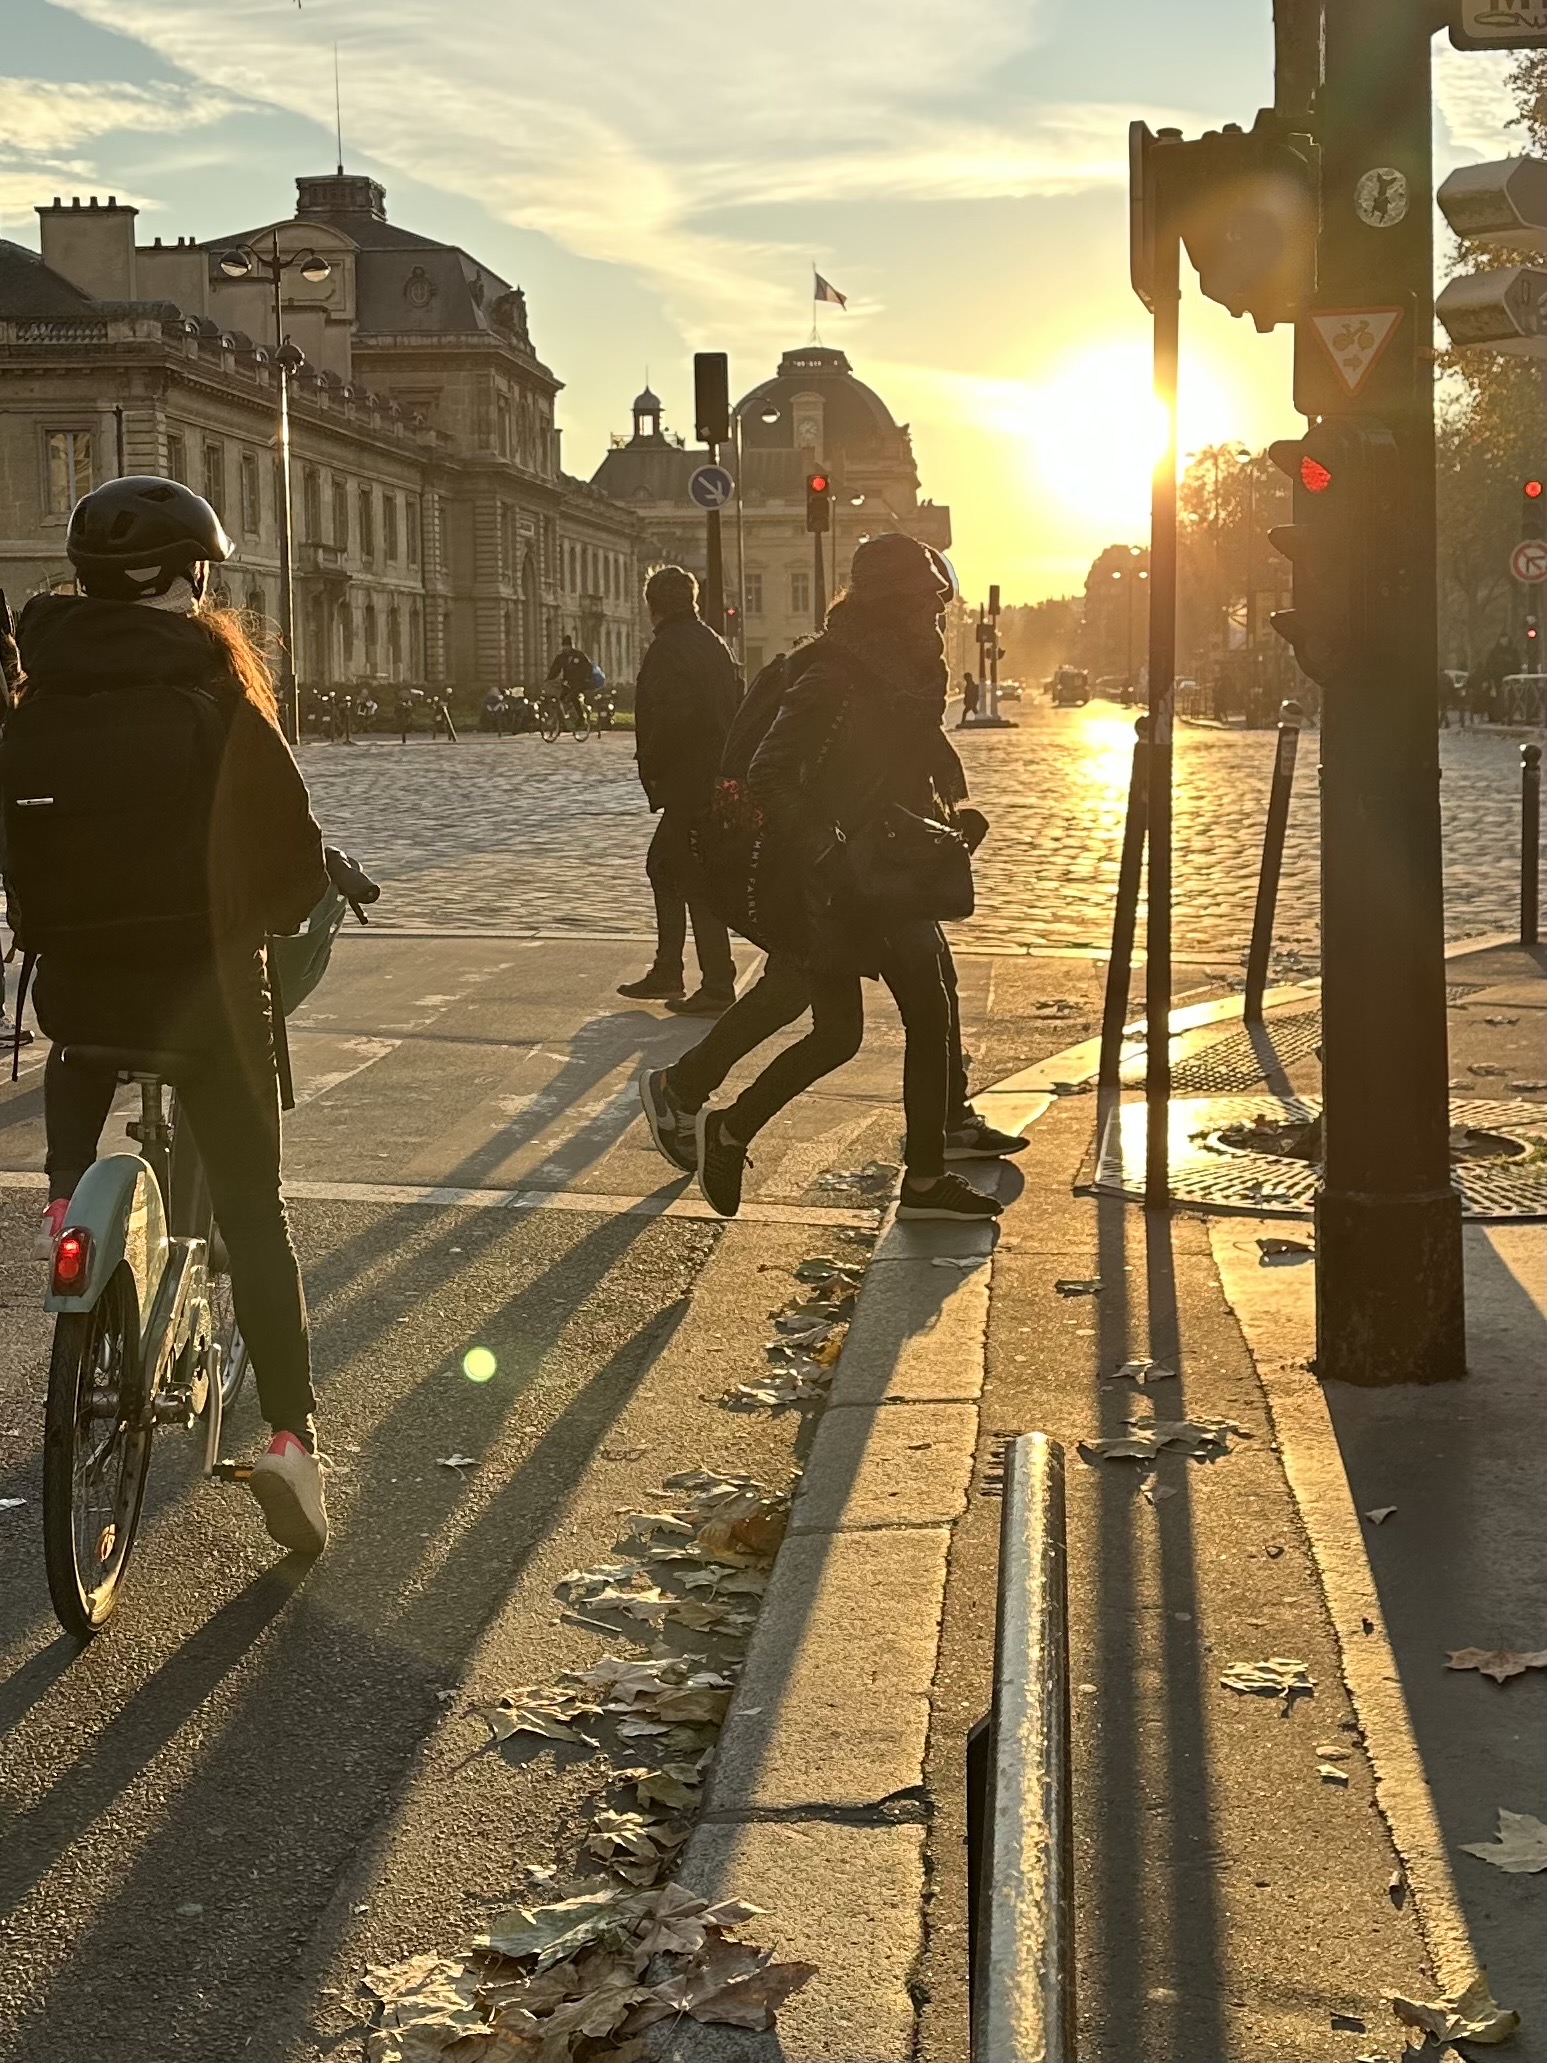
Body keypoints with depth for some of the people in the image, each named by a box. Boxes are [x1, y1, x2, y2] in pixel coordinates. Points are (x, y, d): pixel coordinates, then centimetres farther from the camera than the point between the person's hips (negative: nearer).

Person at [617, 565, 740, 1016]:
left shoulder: (667, 649, -15)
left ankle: (717, 988, -2)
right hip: (718, 779, 10)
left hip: (686, 785, -10)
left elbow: (669, 717, -24)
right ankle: (666, 973, 24)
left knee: (696, 884, -4)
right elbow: (736, 706, 16)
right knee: (663, 866, 20)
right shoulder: (714, 645, 12)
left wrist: (651, 767, -9)